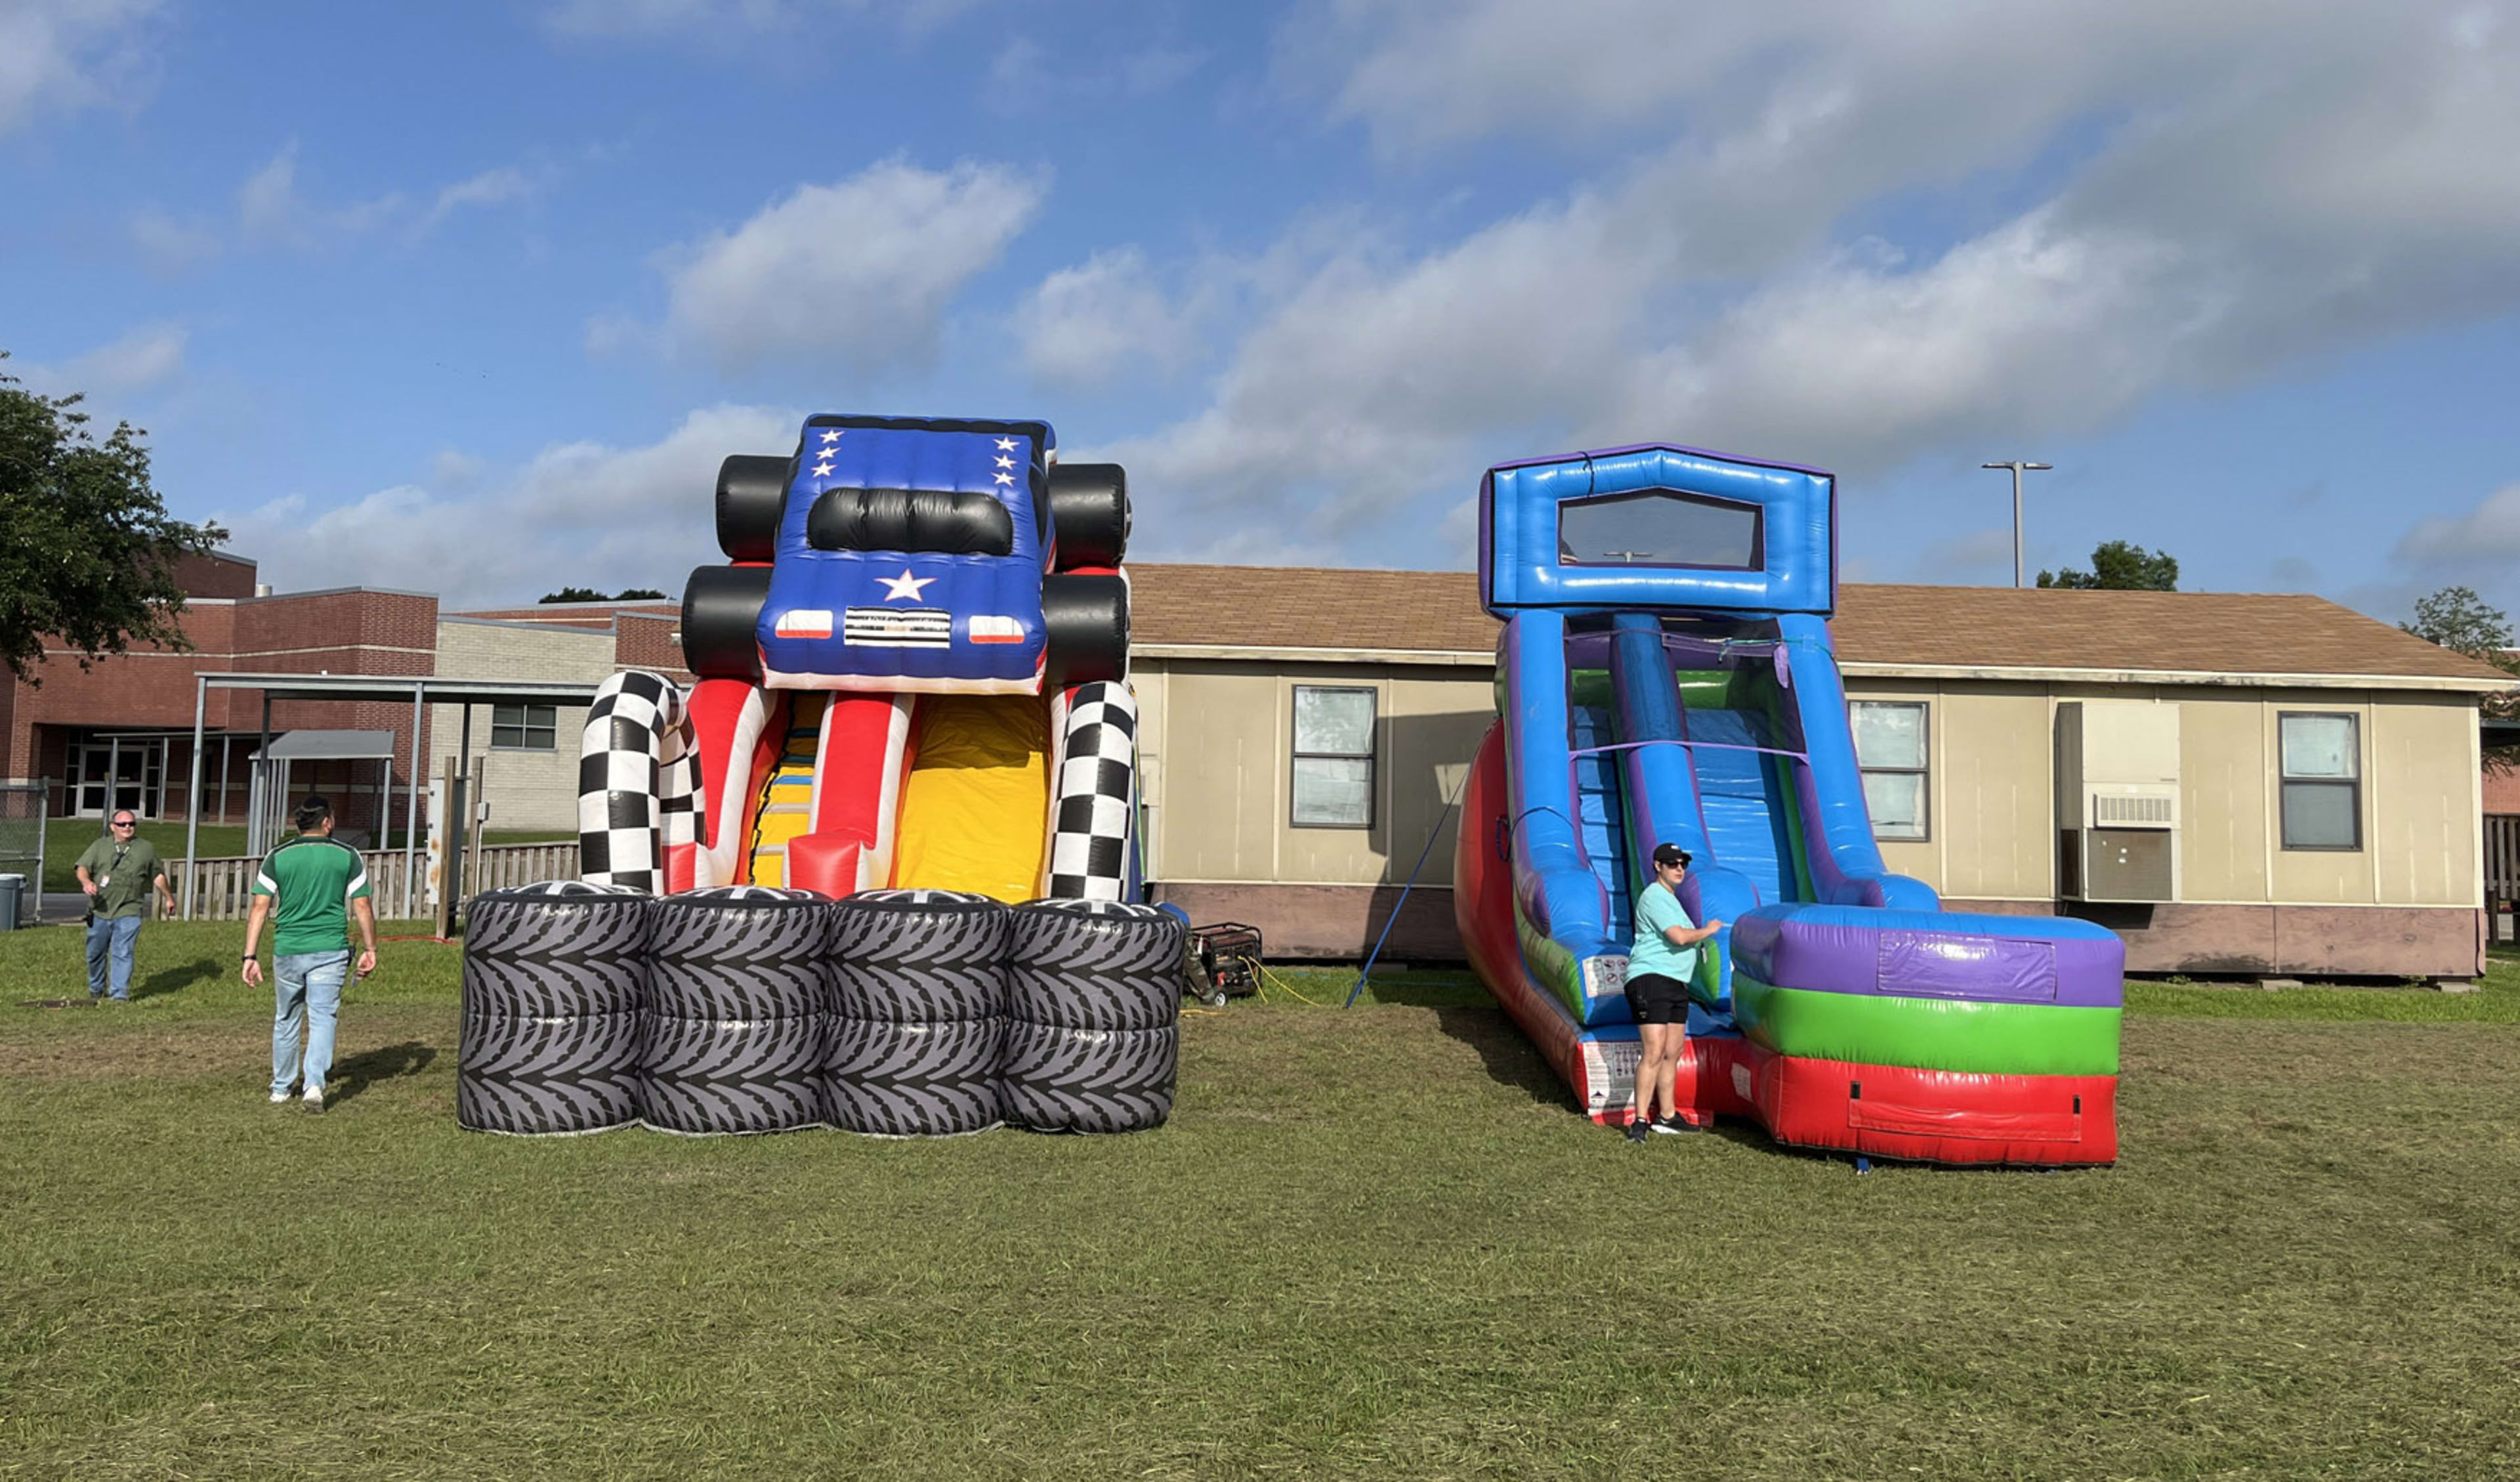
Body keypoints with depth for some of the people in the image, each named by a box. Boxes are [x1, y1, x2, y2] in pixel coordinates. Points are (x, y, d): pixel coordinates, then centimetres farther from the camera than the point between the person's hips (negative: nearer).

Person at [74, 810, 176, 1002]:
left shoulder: (146, 849, 10)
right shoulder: (100, 846, 9)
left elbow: (158, 875, 20)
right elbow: (82, 867, 0)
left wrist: (168, 897, 25)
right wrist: (86, 881, -21)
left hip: (128, 913, -2)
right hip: (100, 911, 2)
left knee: (123, 953, -10)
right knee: (95, 953, 11)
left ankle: (121, 995, -9)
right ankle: (95, 990, 30)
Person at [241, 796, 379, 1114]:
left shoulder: (277, 857, 3)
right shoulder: (347, 856, 1)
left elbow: (260, 909, -1)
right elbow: (362, 906, 0)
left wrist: (250, 956, 0)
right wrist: (370, 949, 7)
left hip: (288, 950, 2)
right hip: (330, 950, -2)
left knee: (285, 1019, 16)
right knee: (323, 1017, 1)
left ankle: (281, 1089, 27)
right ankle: (315, 1084, -15)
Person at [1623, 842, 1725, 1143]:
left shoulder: (1670, 898, 22)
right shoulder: (1655, 896, -11)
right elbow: (1679, 937, -19)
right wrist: (1708, 930, -4)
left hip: (1675, 983, 10)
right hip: (1651, 979, -10)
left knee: (1673, 1052, 12)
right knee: (1654, 1052, -15)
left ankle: (1668, 1118, 21)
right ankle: (1640, 1121, -13)